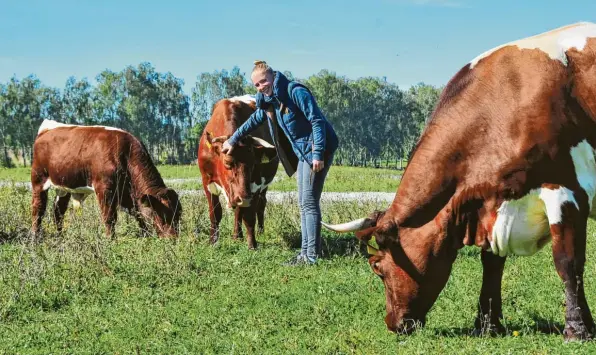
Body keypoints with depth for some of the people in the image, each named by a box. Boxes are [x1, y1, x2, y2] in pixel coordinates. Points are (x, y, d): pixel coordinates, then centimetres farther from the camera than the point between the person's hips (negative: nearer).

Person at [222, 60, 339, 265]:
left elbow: (317, 121, -20)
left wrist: (318, 154, -26)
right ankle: (305, 253, 11)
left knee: (309, 202, -12)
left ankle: (312, 255, -11)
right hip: (302, 152, 9)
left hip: (317, 149, -9)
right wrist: (233, 140, 38)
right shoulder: (268, 101, 10)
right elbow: (254, 120, 29)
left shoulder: (295, 92, -16)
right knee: (303, 203, 8)